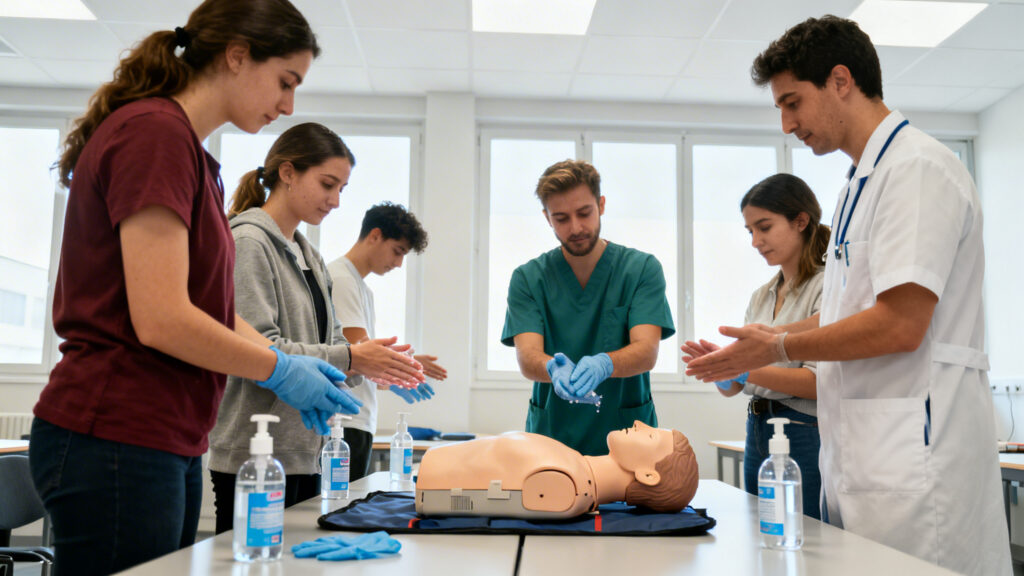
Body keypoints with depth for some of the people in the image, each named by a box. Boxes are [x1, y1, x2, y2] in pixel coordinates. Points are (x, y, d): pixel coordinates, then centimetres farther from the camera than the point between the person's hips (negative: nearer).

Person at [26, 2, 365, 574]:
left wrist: (295, 365, 7)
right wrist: (281, 371, -9)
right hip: (116, 441, -10)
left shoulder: (195, 155, 15)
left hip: (168, 442, 10)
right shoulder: (154, 132, -15)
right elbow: (162, 320, -22)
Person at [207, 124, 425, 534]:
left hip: (303, 454, 9)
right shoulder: (248, 242, -10)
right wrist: (350, 358, -21)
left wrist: (376, 364, -3)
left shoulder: (308, 255, 17)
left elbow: (329, 340, 16)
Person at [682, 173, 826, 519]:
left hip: (805, 436, -7)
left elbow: (821, 381, -17)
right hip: (757, 435, 7)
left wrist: (749, 371, -24)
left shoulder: (826, 287, -7)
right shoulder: (760, 297, 16)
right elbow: (732, 387, 13)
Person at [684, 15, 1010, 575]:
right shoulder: (862, 182, 19)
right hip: (860, 455, 9)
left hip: (913, 453, -9)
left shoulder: (918, 167, -11)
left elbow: (899, 324, -20)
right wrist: (758, 341, 13)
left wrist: (780, 348, -8)